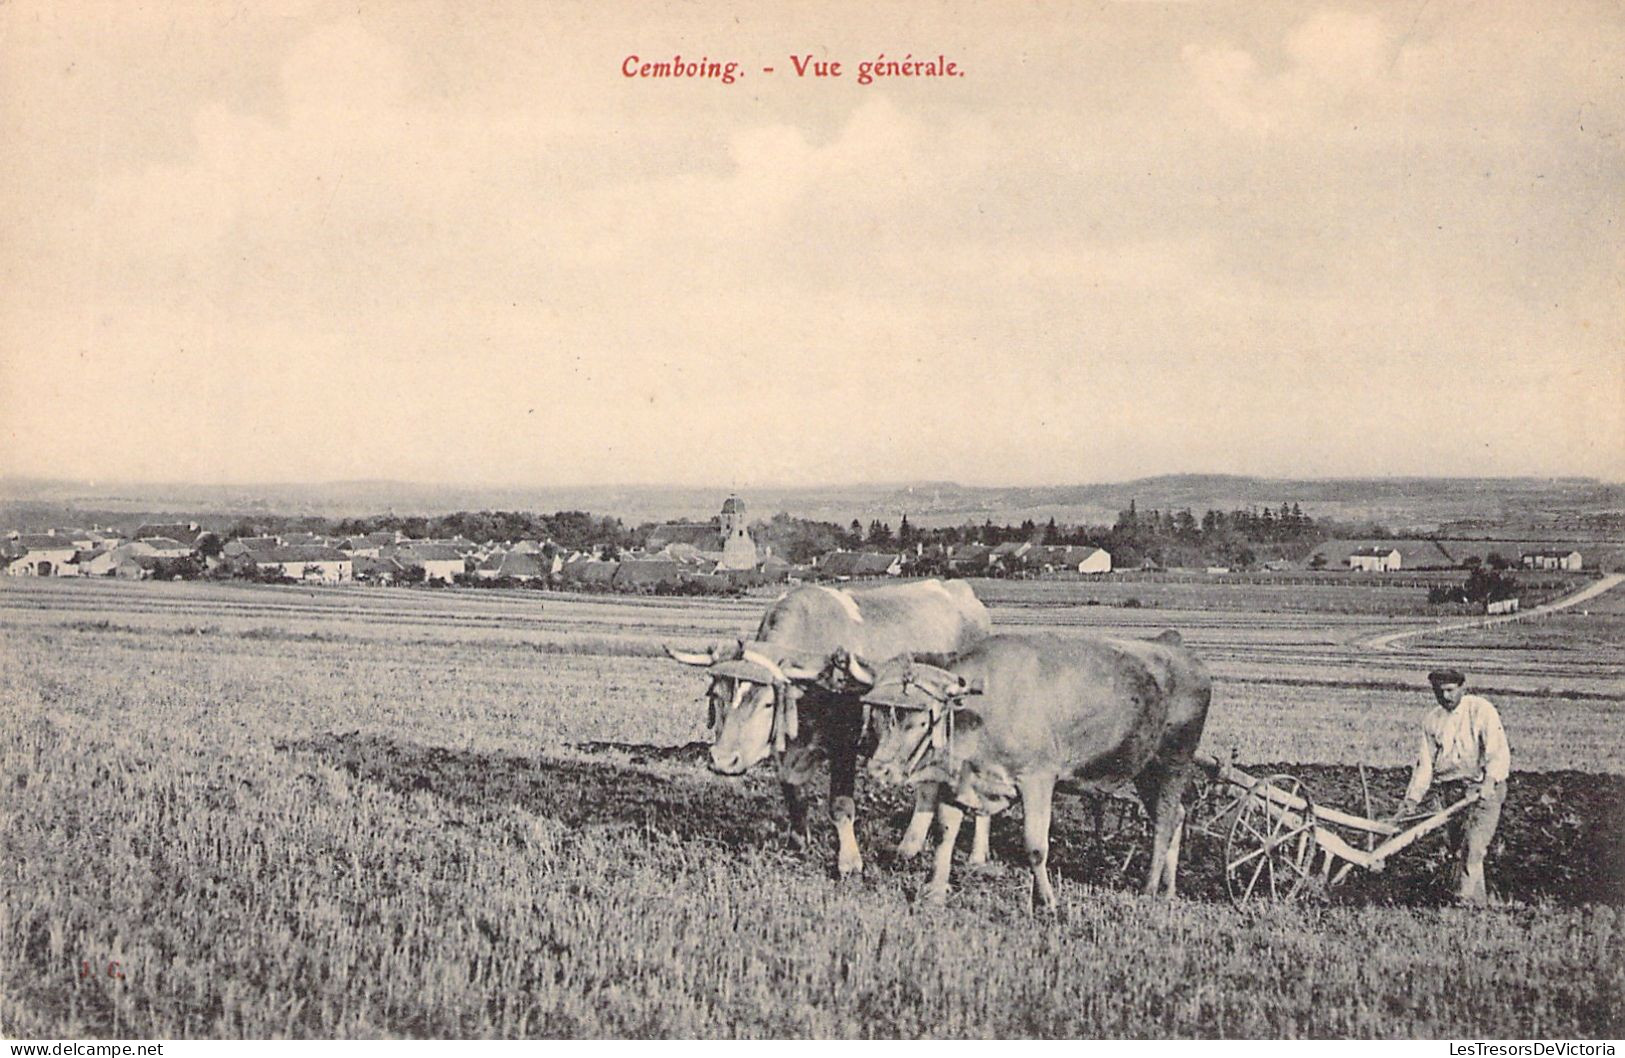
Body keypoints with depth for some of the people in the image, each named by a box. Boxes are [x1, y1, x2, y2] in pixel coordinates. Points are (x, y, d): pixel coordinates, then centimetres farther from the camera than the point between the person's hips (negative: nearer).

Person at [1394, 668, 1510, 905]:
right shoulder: (1431, 720, 8)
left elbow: (1499, 753, -15)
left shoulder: (1482, 710, -8)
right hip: (1455, 792, 5)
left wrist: (1490, 781, -30)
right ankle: (1479, 901, 20)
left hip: (1485, 790, -5)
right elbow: (1424, 763, 8)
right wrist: (1411, 800, 1)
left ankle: (1466, 900, -13)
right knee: (1458, 848, 6)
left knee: (1472, 848, -15)